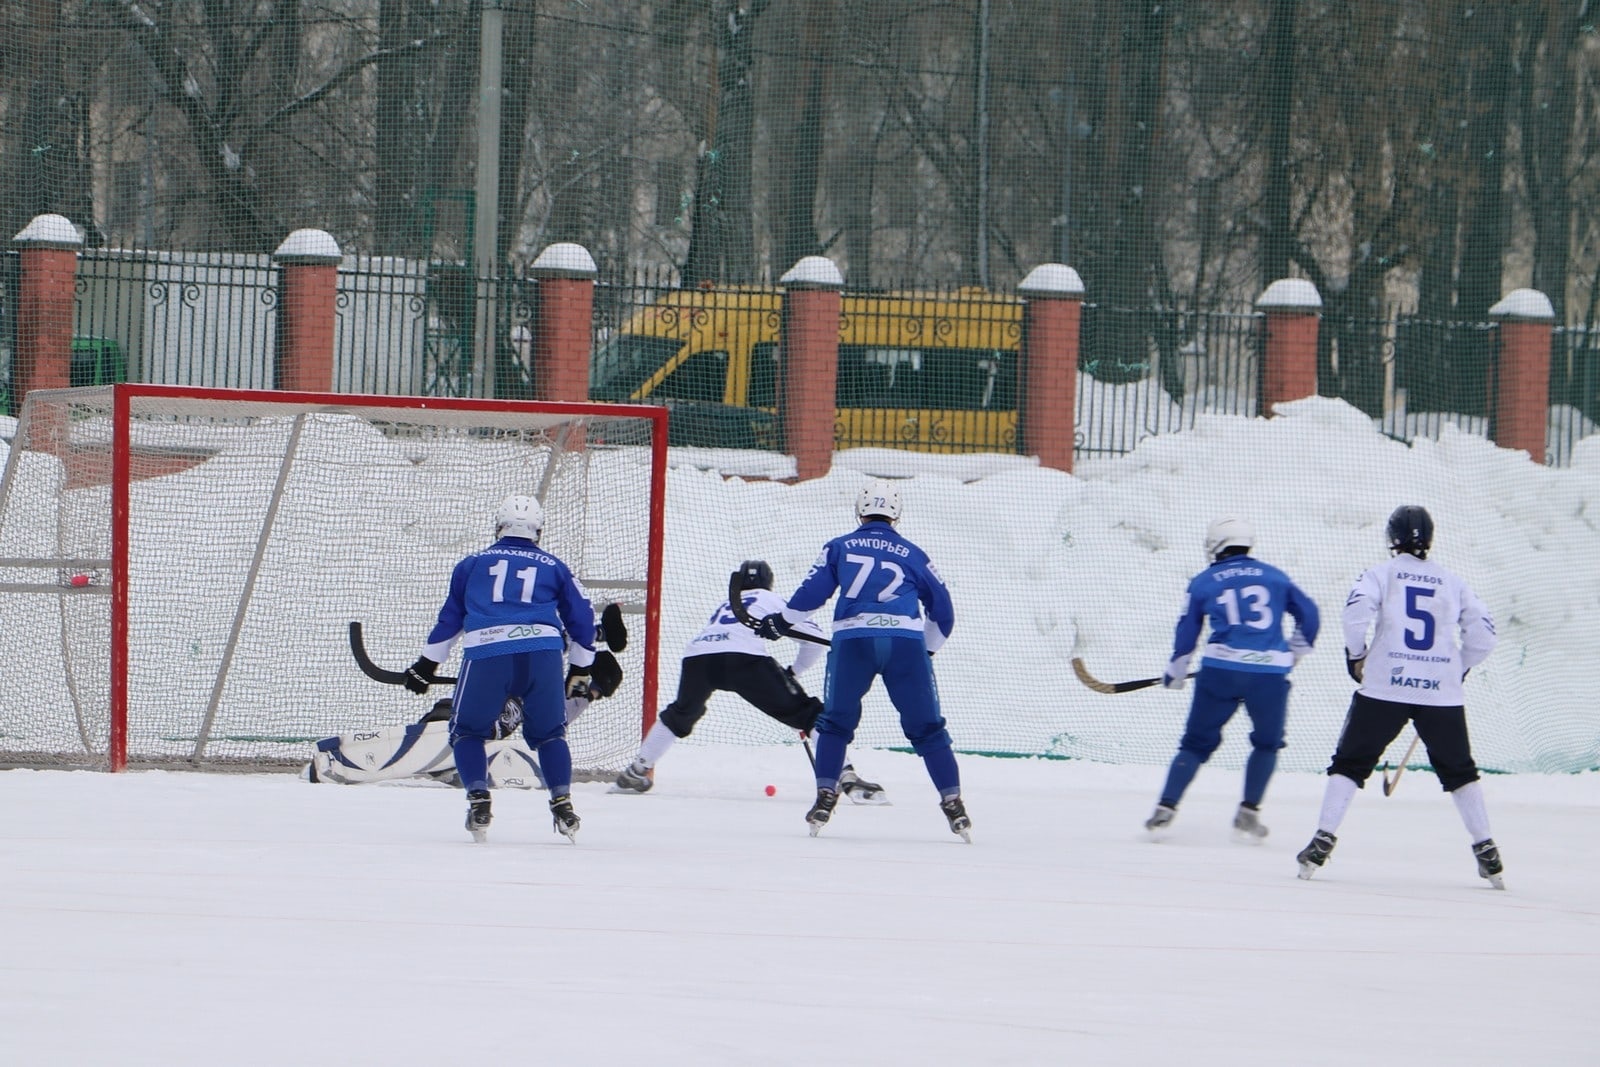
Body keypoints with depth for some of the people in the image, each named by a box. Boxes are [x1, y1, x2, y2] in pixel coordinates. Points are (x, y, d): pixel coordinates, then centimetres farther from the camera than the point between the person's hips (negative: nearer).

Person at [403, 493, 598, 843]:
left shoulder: (472, 564, 22)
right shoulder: (553, 567, 22)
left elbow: (450, 618, 26)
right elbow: (581, 617, 23)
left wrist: (426, 665, 35)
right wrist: (580, 670, 32)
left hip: (485, 653, -1)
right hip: (544, 652, 1)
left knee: (468, 731, 15)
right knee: (549, 733, 18)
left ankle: (478, 799, -2)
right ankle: (562, 803, 3)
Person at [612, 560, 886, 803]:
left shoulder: (723, 606, 41)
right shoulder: (771, 600, 28)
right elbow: (814, 638, 20)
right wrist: (794, 672, 34)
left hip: (696, 655, 4)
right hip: (744, 657, -4)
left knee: (680, 714, 35)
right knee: (807, 713, 1)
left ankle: (636, 773, 38)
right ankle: (847, 777, -14)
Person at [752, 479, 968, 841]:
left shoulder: (839, 548, 15)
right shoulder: (913, 555, 18)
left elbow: (813, 591, 7)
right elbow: (942, 609, 22)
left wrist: (782, 621, 22)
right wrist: (928, 649, 36)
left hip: (852, 640, -1)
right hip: (906, 643, 1)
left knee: (835, 721, 16)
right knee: (927, 728, 7)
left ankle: (825, 796, 6)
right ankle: (953, 803, 1)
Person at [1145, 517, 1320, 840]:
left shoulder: (1203, 583, 10)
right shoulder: (1274, 577, 14)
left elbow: (1186, 632, 13)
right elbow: (1308, 614, 17)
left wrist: (1175, 674, 27)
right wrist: (1295, 651, 33)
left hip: (1220, 669, -1)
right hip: (1270, 673, 1)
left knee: (1197, 741, 11)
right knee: (1267, 743, 20)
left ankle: (1166, 808, 3)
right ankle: (1248, 813, 11)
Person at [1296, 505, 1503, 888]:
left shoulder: (1382, 574, 5)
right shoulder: (1452, 583, 14)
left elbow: (1357, 610, -12)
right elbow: (1483, 633, 10)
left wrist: (1356, 656, 2)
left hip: (1384, 687, -2)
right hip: (1442, 692, 2)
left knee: (1350, 762, 7)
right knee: (1459, 770, 16)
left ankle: (1323, 841, -4)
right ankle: (1487, 852, 12)